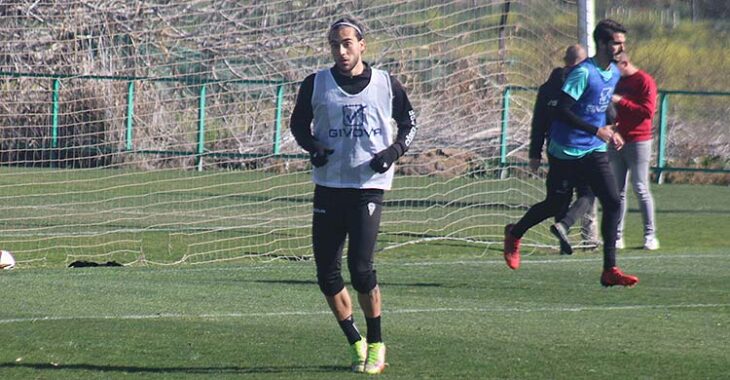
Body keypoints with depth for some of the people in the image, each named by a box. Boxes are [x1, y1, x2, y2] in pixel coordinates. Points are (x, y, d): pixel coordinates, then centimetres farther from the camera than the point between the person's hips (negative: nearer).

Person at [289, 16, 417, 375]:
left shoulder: (386, 84, 2)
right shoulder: (315, 85, 4)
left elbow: (409, 122, 14)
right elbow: (298, 123, 17)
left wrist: (395, 150, -4)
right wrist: (312, 145, -4)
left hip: (368, 186, -3)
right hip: (328, 186, 3)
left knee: (360, 266, -15)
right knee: (326, 274, 0)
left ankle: (376, 345, 2)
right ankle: (356, 345, 17)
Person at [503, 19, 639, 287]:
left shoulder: (614, 74, 7)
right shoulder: (583, 72, -19)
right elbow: (562, 111, -24)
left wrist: (610, 132, 11)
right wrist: (596, 131, -26)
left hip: (594, 152, 6)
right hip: (566, 151, -6)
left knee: (612, 202, -10)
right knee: (556, 205, 8)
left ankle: (610, 270, -9)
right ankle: (515, 234, 39)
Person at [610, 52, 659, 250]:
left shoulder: (644, 81, -7)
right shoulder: (616, 81, 14)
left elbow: (647, 111, -16)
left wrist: (621, 101, -19)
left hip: (638, 142, -6)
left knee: (641, 189, -6)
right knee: (618, 191, 4)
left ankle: (650, 235, 0)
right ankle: (617, 237, 4)